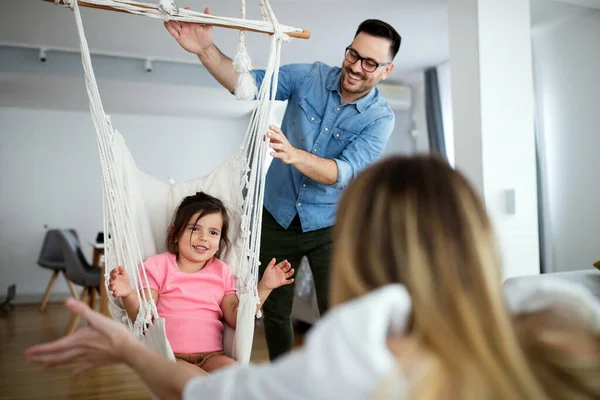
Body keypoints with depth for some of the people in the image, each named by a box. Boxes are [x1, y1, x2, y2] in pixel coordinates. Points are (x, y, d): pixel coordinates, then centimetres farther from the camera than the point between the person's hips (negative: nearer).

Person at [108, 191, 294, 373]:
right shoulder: (159, 266, 4)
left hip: (212, 356, 3)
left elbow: (235, 318, 7)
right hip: (170, 356, -3)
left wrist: (264, 287, -1)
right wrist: (128, 294, -24)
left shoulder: (222, 272, 13)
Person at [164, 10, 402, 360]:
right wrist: (206, 50, -28)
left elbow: (345, 173, -25)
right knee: (275, 311, 14)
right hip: (277, 216, 2)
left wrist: (293, 154, -42)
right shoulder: (310, 77, -6)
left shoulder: (380, 117, -12)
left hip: (329, 224, -2)